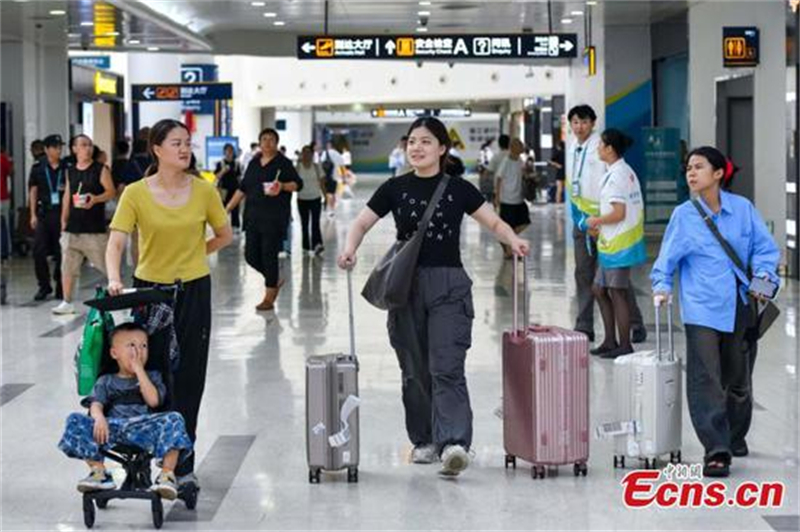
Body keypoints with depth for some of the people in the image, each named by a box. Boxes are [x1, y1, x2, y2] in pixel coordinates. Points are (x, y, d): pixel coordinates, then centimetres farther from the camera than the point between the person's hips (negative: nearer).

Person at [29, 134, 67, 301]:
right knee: (39, 251, -5)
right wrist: (33, 215, 1)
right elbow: (33, 191, 6)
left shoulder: (66, 168, 5)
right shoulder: (38, 168, 4)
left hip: (62, 212, 0)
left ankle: (60, 287, 12)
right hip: (44, 212, 0)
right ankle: (44, 286, 9)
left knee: (61, 252, 2)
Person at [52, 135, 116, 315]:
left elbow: (111, 192, -7)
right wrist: (63, 221, 14)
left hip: (95, 228, -4)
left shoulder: (101, 169, -1)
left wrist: (96, 199, -25)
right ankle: (67, 302, 9)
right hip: (73, 227, 4)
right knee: (68, 266, 2)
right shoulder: (70, 172, 13)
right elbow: (67, 197, 17)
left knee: (107, 264, -2)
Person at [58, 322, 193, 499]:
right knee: (76, 421, -22)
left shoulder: (152, 377, 23)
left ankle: (167, 475, -32)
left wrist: (139, 369, 4)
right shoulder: (106, 381, 24)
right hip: (113, 427, 1)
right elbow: (96, 405, 4)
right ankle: (99, 472, -18)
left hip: (145, 428, -1)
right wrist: (99, 418, -20)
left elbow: (153, 400, 1)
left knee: (173, 420, -31)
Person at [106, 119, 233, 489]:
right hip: (149, 289, -1)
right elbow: (116, 241, -15)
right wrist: (114, 278, -31)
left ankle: (182, 465, 9)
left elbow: (224, 236, 11)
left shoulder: (204, 190, -3)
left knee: (188, 379, 2)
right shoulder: (136, 193, -7)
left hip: (193, 291, 1)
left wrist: (191, 255, 7)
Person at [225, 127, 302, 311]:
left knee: (269, 255, -4)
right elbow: (242, 189, 17)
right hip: (253, 216, 6)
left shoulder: (283, 163, -2)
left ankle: (269, 298, 6)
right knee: (251, 255, 4)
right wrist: (228, 208, 13)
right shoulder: (254, 164, 13)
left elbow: (298, 184, -4)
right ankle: (274, 280, 29)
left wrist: (282, 186, -24)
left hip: (275, 218, -6)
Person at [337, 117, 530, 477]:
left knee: (447, 368, -13)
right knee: (415, 370, 9)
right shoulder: (396, 188, 6)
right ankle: (424, 441, 22)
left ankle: (454, 444, -22)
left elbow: (494, 222, 6)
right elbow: (362, 223, 7)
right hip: (406, 285, 2)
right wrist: (350, 249, -14)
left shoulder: (458, 189, 3)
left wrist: (514, 241, -15)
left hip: (449, 285, -2)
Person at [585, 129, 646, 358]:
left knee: (617, 293, -2)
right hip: (614, 242, 10)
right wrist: (601, 226, 12)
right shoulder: (627, 172, 13)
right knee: (599, 289, 15)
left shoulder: (616, 176, -17)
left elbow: (618, 213, -22)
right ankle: (610, 341, 21)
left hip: (618, 244, -10)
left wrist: (596, 221, -5)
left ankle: (624, 346, 5)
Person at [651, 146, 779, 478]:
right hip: (702, 309, -2)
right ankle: (716, 450, -11)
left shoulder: (742, 208, 1)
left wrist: (763, 275, -11)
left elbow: (765, 247, 6)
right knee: (705, 379, -12)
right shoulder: (683, 215, 0)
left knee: (737, 376, 16)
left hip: (739, 307, 2)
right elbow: (668, 258, 2)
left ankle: (735, 437, 37)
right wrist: (662, 285, -14)